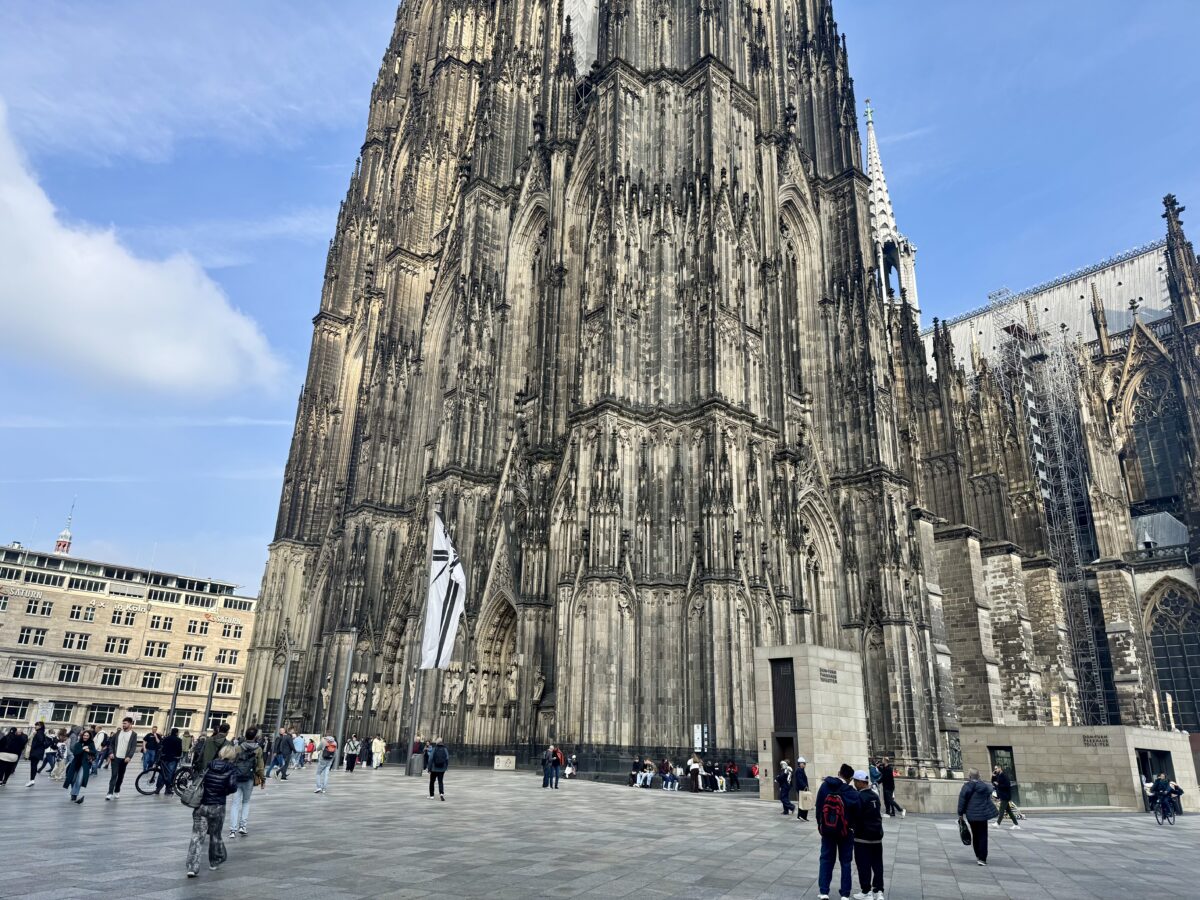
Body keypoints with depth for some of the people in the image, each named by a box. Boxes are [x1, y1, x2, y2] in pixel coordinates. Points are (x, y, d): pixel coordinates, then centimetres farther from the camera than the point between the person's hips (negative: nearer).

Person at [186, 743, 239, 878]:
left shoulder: (209, 765, 3)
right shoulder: (231, 770, -7)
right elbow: (232, 786, -18)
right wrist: (223, 792, 3)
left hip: (201, 805, 2)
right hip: (217, 807, -2)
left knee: (197, 836, 3)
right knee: (215, 835, 18)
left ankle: (192, 867, -6)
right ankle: (215, 861, 34)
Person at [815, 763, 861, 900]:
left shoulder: (824, 786, -9)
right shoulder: (853, 794, -18)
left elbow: (818, 807, -1)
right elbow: (856, 814, -9)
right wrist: (852, 827, 11)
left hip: (827, 830, 2)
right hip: (846, 832, -2)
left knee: (826, 860, 13)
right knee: (845, 862, 13)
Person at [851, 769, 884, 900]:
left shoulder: (859, 796, -18)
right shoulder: (875, 795, 5)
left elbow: (855, 816, -18)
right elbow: (878, 814, 14)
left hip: (863, 836, -7)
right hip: (877, 834, 7)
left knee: (863, 865, 2)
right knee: (877, 864, 11)